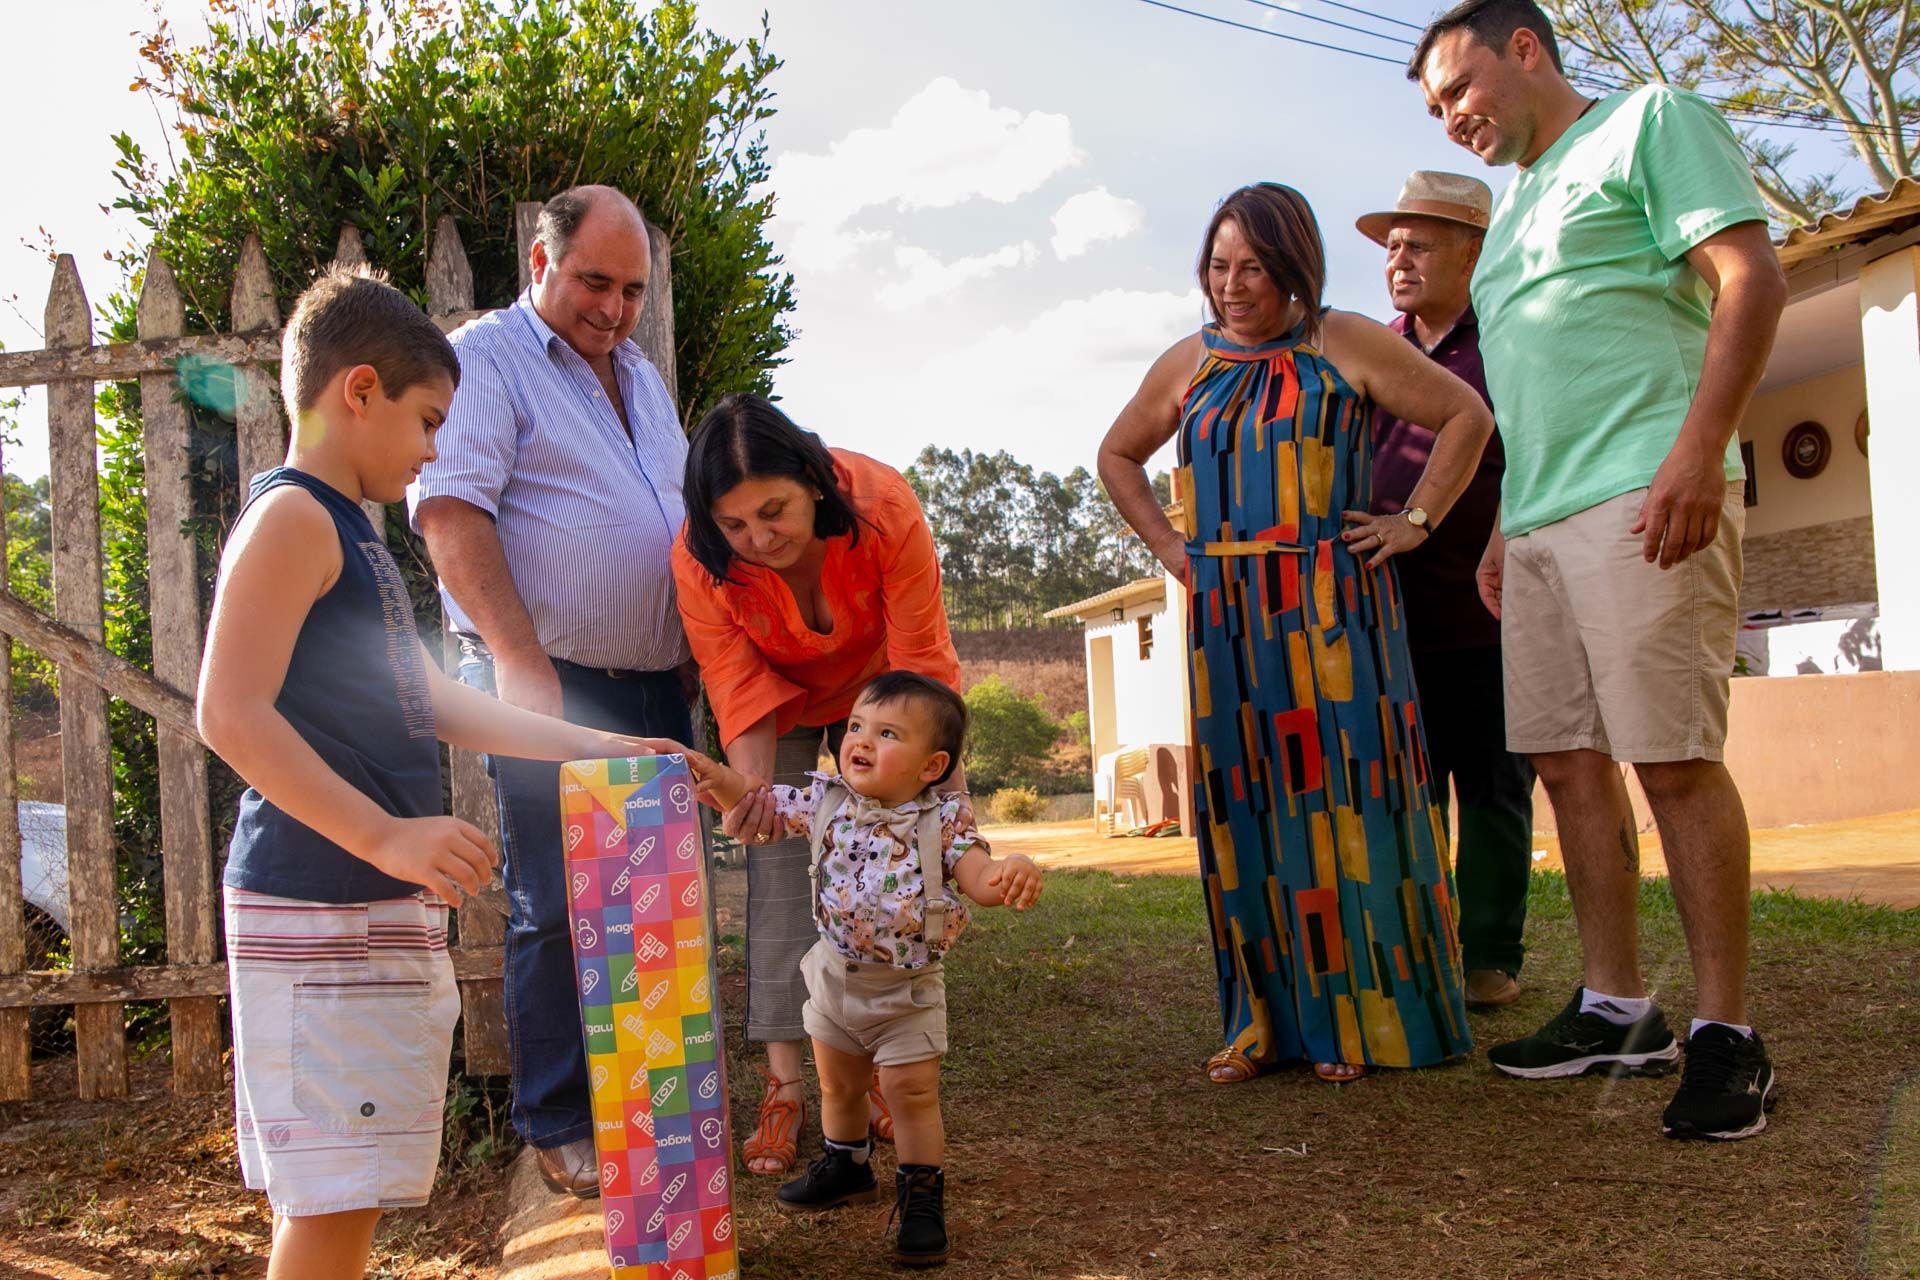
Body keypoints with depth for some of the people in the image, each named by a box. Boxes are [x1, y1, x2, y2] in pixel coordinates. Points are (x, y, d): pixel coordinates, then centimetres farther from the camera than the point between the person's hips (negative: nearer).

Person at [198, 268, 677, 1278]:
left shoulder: (345, 531, 19)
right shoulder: (292, 516, -11)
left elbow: (428, 701, 22)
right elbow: (232, 715, -21)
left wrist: (597, 747, 21)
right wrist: (385, 835, -25)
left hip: (379, 905, 10)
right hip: (319, 907, -10)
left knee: (350, 1192, 15)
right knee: (333, 1195, -5)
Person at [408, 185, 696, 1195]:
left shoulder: (639, 375, 20)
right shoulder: (484, 357, -4)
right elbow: (450, 510, -15)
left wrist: (699, 646, 17)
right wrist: (517, 657, -22)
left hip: (655, 688, 7)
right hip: (549, 685, -7)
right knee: (559, 908, -3)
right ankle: (559, 1129, 9)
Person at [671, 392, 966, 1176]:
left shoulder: (884, 507, -36)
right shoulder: (699, 559, -32)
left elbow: (921, 660, -31)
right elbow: (740, 692, -27)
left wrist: (944, 779, -39)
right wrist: (754, 788, -44)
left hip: (875, 688, 0)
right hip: (779, 706, 0)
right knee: (777, 870, -9)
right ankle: (784, 1088, -6)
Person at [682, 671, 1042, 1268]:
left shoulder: (942, 820, -17)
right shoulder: (824, 802, -7)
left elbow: (979, 877, -21)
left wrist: (1012, 870, -43)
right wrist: (711, 772, -17)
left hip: (907, 989, -4)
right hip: (835, 975, 4)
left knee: (913, 1091, -2)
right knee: (837, 1085, 21)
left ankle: (921, 1195, 15)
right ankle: (846, 1166, 45)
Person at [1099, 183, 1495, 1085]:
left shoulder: (1345, 344, 0)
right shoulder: (1188, 365, 11)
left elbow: (1468, 415, 1)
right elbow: (1118, 455, 25)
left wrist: (1414, 521, -6)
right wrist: (1166, 544, 13)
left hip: (1332, 610, -4)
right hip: (1227, 621, 4)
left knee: (1343, 797, -4)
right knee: (1246, 807, 4)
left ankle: (1364, 1019, 5)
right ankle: (1271, 1020, 12)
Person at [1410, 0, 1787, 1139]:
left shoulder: (1650, 123, 4)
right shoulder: (1516, 209, 26)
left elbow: (1752, 277, -8)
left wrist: (1699, 449, -19)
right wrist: (1507, 523, 22)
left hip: (1645, 499, -8)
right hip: (1539, 521, 8)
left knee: (1675, 761, -9)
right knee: (1570, 760, 6)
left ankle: (1729, 1032, 0)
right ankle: (1617, 1008, 16)